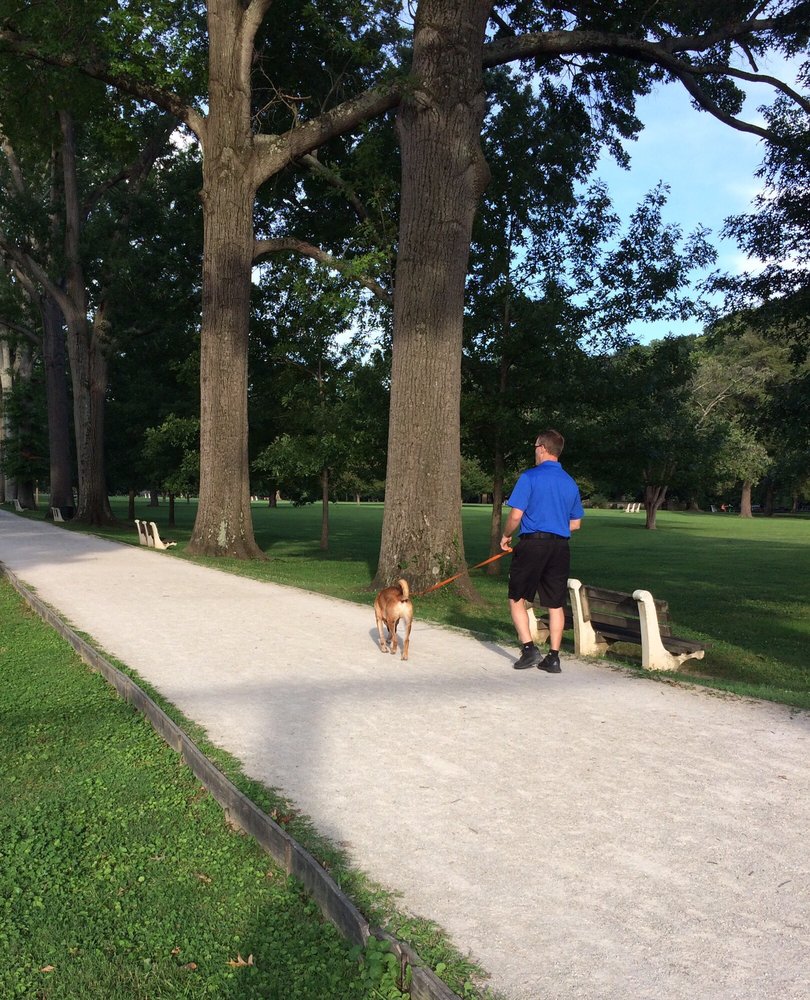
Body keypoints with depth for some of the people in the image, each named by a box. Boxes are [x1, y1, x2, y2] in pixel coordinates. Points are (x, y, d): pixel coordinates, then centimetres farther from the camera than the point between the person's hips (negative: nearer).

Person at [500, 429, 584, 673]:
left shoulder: (530, 477, -8)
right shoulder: (570, 483, 10)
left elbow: (515, 516, -12)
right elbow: (575, 523, 14)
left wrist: (506, 536, 6)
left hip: (532, 543, -5)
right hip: (560, 547, 5)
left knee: (517, 598, 9)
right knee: (555, 604, 10)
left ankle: (529, 648, -2)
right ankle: (553, 657, 12)